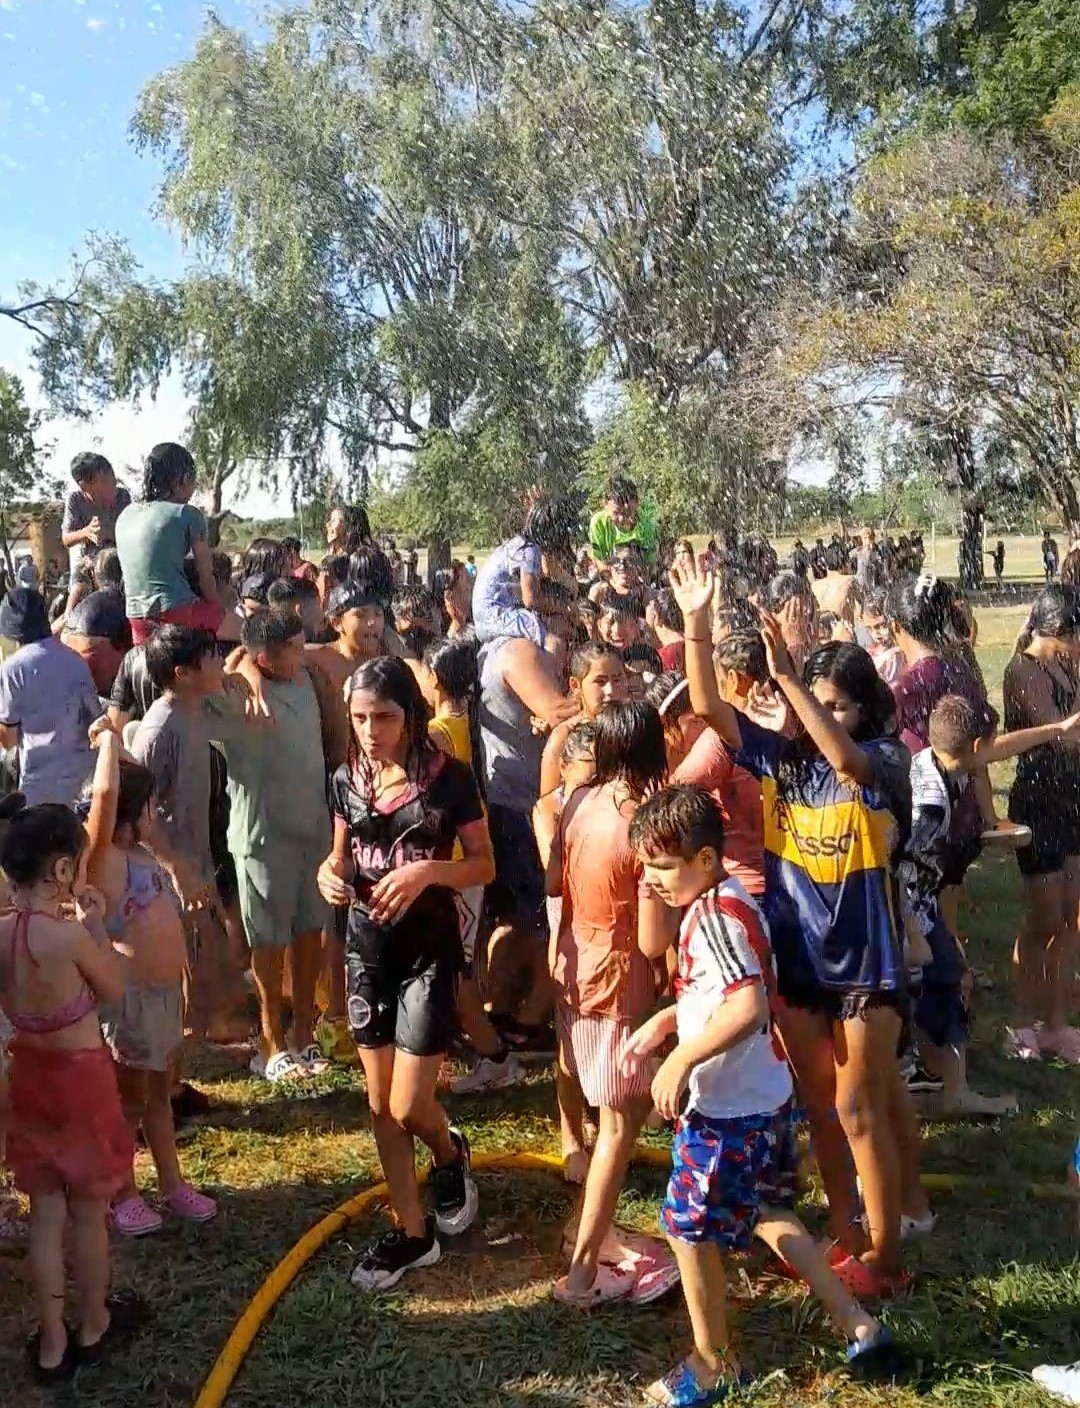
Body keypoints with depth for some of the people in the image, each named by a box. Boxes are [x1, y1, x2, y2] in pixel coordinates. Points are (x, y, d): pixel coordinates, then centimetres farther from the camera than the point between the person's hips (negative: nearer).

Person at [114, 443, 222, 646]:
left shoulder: (125, 515, 16)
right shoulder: (187, 514, -2)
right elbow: (206, 576, 2)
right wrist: (217, 617, 15)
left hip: (136, 618, 7)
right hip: (177, 612, -6)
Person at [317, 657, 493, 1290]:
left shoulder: (450, 777, -12)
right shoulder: (348, 779, 1)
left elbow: (484, 865, -7)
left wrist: (427, 870, -24)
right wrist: (331, 871, -9)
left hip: (429, 950, -5)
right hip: (367, 948, 5)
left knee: (409, 1106, -5)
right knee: (380, 1105, 10)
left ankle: (451, 1154, 31)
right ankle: (412, 1232, 26)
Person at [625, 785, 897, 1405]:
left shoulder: (715, 917, -24)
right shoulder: (726, 902, 6)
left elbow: (748, 1008, -35)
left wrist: (680, 1062, -28)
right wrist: (660, 1024, 8)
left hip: (728, 1109, -10)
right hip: (765, 1098, 10)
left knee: (690, 1229, 8)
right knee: (769, 1215, 24)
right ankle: (858, 1326, 29)